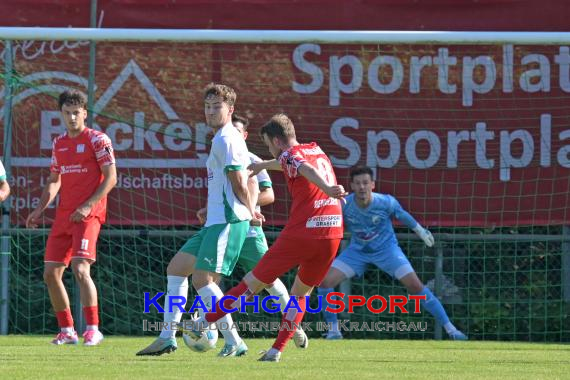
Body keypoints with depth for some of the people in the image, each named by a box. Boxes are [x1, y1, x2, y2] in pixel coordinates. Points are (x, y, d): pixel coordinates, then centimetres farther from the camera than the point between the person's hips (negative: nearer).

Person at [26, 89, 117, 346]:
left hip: (88, 215, -7)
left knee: (80, 269, -20)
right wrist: (40, 209, 11)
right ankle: (67, 331, 13)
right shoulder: (59, 144, 16)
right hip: (63, 216, 7)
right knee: (51, 274, 2)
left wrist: (87, 206, -17)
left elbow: (111, 178, -9)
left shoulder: (97, 140, -4)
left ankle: (93, 329, -14)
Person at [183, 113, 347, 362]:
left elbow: (307, 170, -23)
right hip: (332, 231, 6)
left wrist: (327, 189, -41)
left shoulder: (289, 155, 0)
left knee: (254, 283, 3)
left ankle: (203, 323, 11)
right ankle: (276, 350, 8)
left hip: (300, 232, -6)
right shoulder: (318, 151, 22)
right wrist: (263, 165, 57)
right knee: (300, 294, 18)